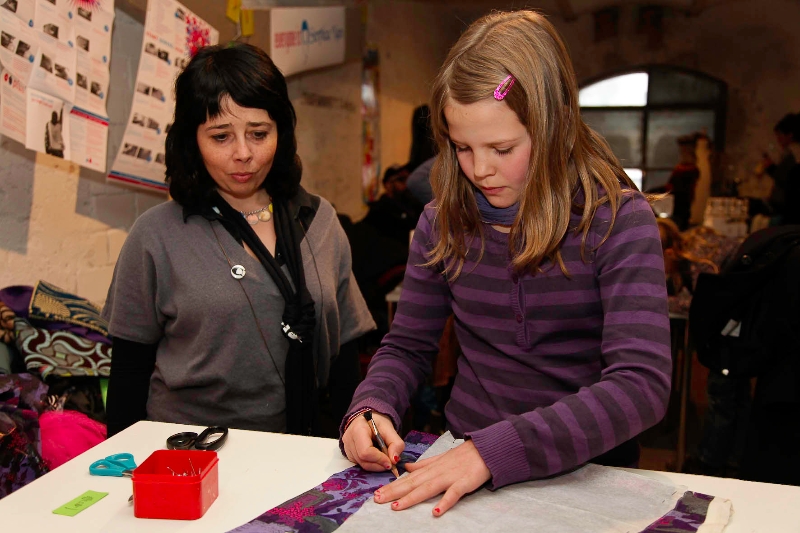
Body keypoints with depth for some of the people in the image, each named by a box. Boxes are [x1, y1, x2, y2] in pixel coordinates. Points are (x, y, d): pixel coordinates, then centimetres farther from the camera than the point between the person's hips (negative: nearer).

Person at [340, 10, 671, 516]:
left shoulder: (617, 220, -9)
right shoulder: (443, 223, 3)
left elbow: (642, 385, -19)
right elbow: (407, 345, 12)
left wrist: (494, 449, -28)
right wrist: (371, 408, -9)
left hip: (587, 470, -2)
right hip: (462, 456, 3)